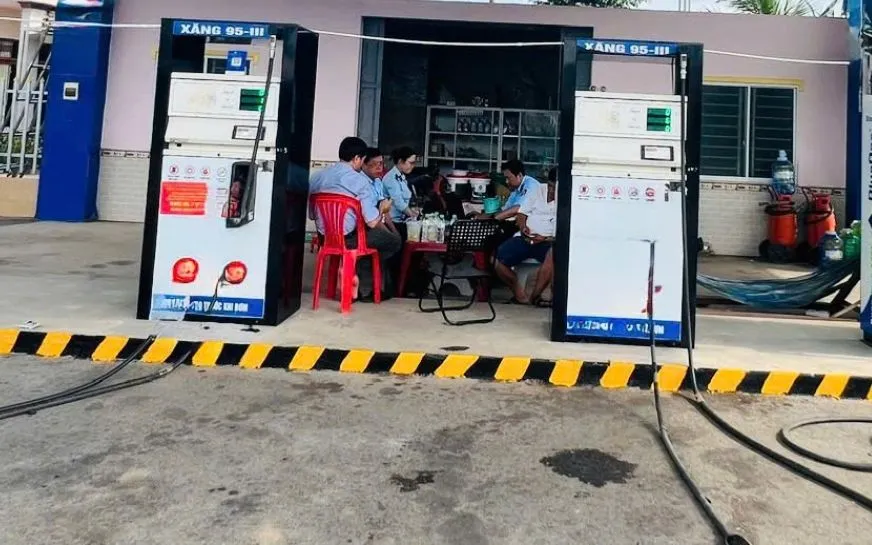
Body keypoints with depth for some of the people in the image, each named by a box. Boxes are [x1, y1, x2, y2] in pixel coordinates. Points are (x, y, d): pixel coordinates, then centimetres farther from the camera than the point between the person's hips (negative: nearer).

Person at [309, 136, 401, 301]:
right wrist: (382, 211, 5)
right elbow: (372, 222, -17)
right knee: (394, 241, 15)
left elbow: (312, 215, 13)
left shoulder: (317, 176, 5)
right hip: (350, 238, -7)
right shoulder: (360, 181, -14)